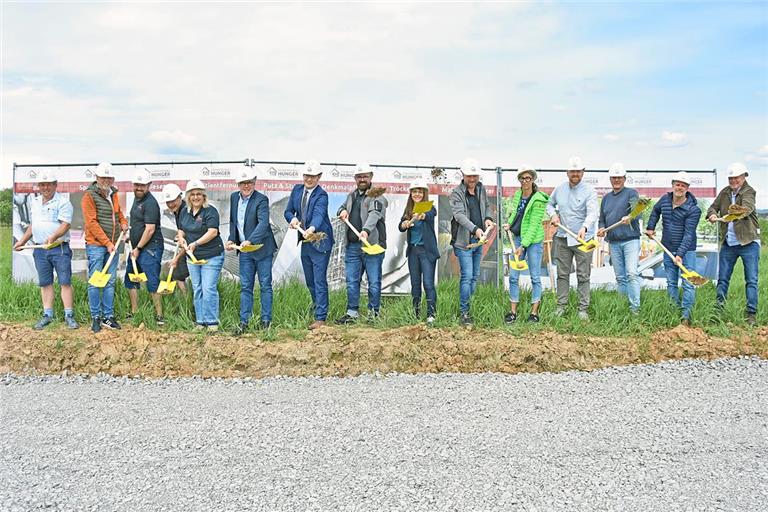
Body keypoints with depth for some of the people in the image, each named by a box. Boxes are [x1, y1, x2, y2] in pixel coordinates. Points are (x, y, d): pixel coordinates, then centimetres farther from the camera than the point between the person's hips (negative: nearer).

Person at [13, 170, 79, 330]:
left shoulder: (63, 202, -6)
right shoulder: (35, 202, 15)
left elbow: (65, 225, -18)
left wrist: (53, 237, -34)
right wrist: (22, 241, 23)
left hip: (60, 248, -6)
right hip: (40, 249, 6)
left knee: (65, 282, -5)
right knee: (45, 283, 9)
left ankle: (69, 316, 0)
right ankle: (47, 315, 16)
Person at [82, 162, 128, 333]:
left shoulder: (113, 194, 13)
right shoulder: (89, 196, -9)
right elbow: (92, 223, -14)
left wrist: (123, 222, 8)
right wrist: (107, 243, -17)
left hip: (112, 245, 7)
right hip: (96, 245, -7)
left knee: (110, 282, 8)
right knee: (95, 282, -2)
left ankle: (108, 316, 14)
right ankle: (96, 318, 6)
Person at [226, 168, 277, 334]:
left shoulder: (261, 200, -13)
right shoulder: (234, 197, 8)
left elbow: (263, 223, -26)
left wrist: (250, 241, -38)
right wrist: (231, 239, 6)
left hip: (261, 248, -5)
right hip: (244, 251, 5)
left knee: (265, 285, 3)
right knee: (245, 287, 7)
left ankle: (266, 320, 11)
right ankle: (244, 322, 10)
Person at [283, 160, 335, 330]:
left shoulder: (322, 195, -15)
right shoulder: (297, 190, 5)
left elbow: (318, 214, -31)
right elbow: (288, 211, 10)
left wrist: (312, 228, -50)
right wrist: (292, 218, -13)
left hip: (320, 242, -7)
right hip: (305, 241, 7)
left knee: (320, 281, -7)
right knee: (310, 281, 17)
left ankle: (321, 318, -4)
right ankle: (318, 306, 36)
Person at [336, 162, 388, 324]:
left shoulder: (377, 196, -4)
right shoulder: (352, 195, 19)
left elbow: (374, 214, -21)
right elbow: (342, 207, 33)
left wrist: (366, 230, -39)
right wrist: (342, 211, 7)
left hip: (372, 244, -6)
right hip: (352, 245, 6)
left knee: (374, 282, 0)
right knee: (351, 281, 7)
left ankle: (373, 313, 10)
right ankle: (352, 313, 15)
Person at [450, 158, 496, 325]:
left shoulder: (481, 189, 9)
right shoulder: (456, 193, -12)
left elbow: (487, 206, 24)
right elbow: (460, 215, -24)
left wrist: (488, 218, 1)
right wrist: (475, 229, -38)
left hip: (478, 240, 7)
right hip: (463, 241, -7)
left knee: (475, 276, 12)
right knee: (467, 276, -11)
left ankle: (468, 307, 22)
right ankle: (464, 312, -5)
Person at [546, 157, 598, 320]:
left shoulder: (589, 192, -9)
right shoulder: (559, 189, 6)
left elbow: (592, 213, -23)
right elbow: (550, 204, 23)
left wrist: (584, 228, -42)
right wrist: (553, 214, 1)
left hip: (583, 239, -4)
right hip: (562, 238, 4)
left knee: (583, 276, 1)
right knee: (562, 274, 9)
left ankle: (583, 309, 7)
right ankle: (561, 306, 18)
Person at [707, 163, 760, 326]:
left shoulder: (749, 192, -8)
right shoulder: (725, 192, 8)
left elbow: (746, 208, -26)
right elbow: (713, 207, 11)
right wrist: (712, 214, -14)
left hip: (748, 243, -5)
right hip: (728, 243, 5)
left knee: (751, 280, -3)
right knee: (722, 279, 9)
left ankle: (752, 314, 2)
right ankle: (719, 309, 18)